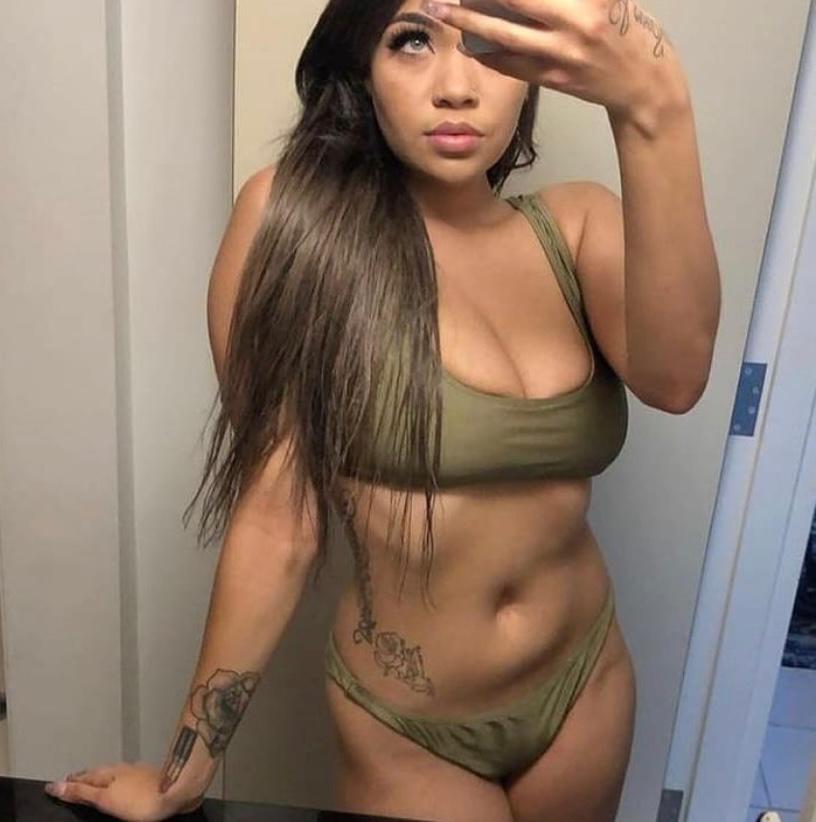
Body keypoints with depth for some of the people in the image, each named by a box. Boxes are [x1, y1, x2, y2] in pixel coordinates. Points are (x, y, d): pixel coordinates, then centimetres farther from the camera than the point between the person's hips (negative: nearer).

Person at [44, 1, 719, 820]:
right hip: (403, 723, -4)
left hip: (586, 686, 5)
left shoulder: (578, 225, -6)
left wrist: (652, 106, -39)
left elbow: (673, 378, -26)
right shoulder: (295, 215, -17)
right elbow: (276, 520, -15)